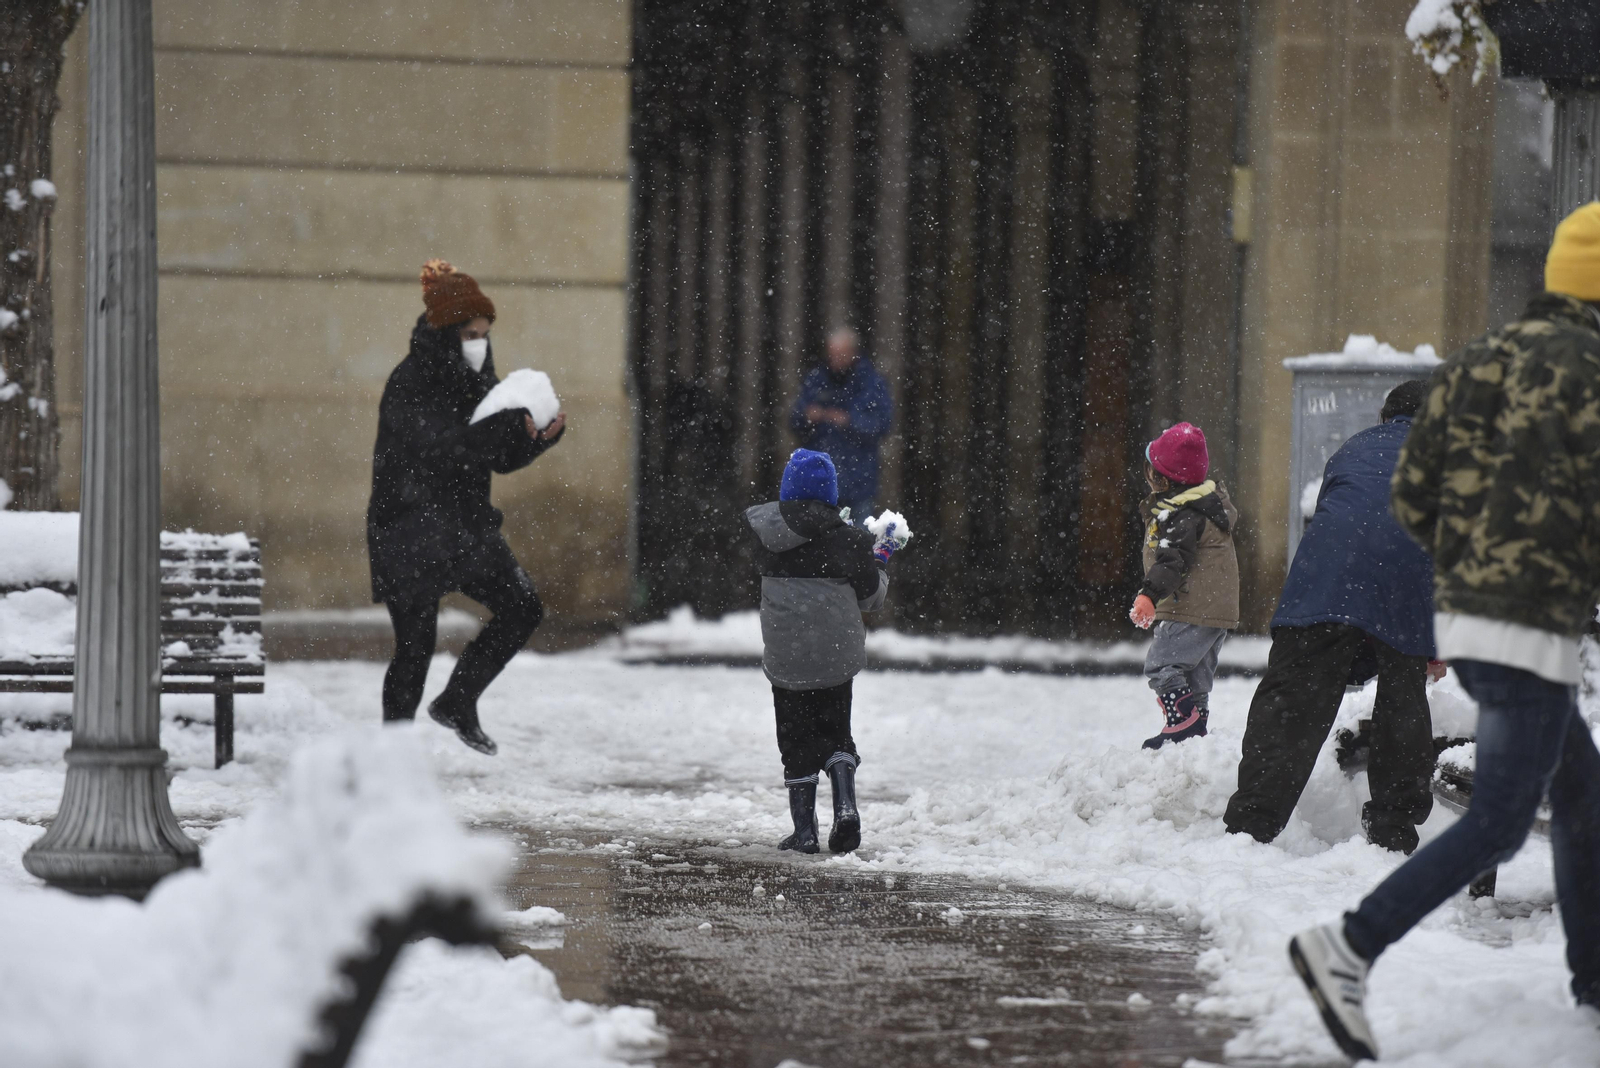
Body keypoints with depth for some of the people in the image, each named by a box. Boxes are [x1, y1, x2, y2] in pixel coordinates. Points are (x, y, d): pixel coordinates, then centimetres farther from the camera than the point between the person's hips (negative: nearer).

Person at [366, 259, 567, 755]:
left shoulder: (473, 379, 8)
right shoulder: (410, 385, -15)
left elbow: (502, 458, 12)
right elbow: (446, 450, -27)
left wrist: (541, 435, -6)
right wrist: (514, 424, -27)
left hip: (465, 525, 7)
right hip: (410, 531, -7)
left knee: (523, 608, 1)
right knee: (415, 644, -4)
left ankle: (457, 704, 15)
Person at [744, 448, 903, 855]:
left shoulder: (766, 533, -4)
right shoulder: (848, 541, -7)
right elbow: (871, 598, 1)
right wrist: (880, 558, 18)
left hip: (785, 656, 0)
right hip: (837, 656, 0)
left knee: (797, 742, 9)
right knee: (835, 732, 16)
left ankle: (804, 829, 6)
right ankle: (845, 806, -3)